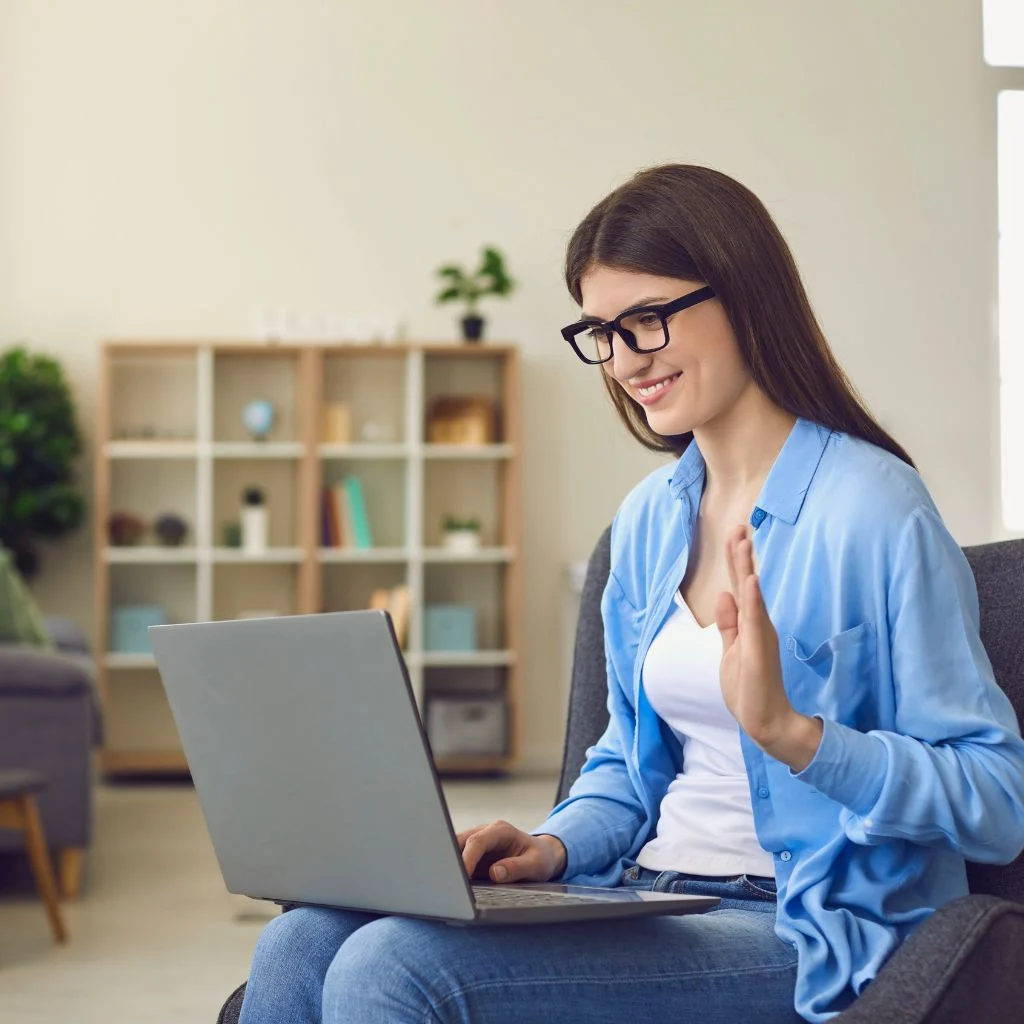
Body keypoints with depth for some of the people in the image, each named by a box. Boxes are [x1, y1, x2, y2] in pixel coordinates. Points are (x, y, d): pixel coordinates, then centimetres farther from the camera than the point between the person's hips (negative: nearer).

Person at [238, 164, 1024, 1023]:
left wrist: (789, 730, -25)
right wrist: (554, 847, 2)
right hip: (647, 891, 7)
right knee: (301, 947, -15)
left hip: (804, 936, -7)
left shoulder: (872, 509, -11)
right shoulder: (648, 518, 14)